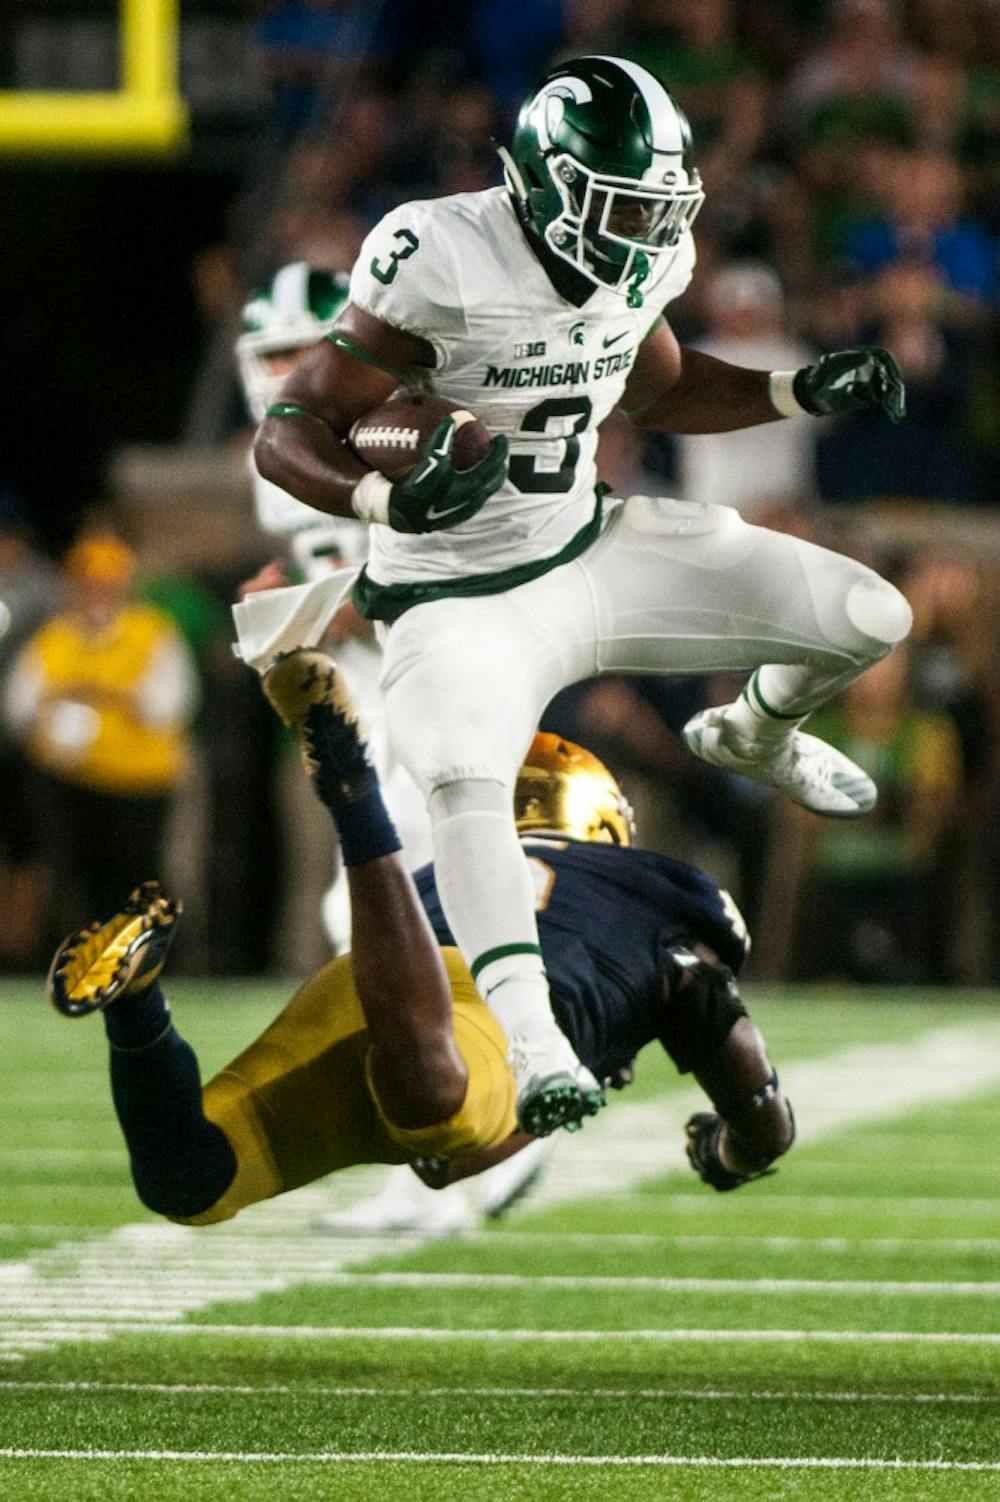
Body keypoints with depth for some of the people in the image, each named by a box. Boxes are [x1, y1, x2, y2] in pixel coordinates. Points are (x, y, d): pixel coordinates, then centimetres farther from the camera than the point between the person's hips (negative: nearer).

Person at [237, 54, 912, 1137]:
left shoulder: (641, 267, -4)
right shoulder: (441, 264, -26)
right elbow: (286, 436, -23)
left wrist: (806, 393, 5)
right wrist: (393, 500, -41)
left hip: (586, 554, 7)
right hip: (459, 599, -6)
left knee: (868, 620, 3)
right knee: (466, 780, -38)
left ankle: (755, 733, 37)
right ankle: (527, 1042, -46)